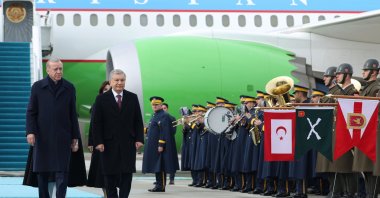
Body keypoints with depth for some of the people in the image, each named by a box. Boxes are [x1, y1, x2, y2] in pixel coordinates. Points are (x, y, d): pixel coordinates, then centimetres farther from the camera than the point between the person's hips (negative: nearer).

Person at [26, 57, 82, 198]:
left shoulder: (69, 88, 7)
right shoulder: (38, 87, 4)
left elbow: (73, 114, 9)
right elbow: (31, 112, 3)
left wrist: (75, 137, 7)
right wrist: (30, 131, -9)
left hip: (62, 138, 0)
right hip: (42, 137, 0)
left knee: (62, 172, -8)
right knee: (42, 172, 6)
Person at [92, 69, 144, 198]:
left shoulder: (132, 98, 7)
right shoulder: (102, 99, 1)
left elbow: (138, 121, 7)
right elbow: (96, 123, -1)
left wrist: (139, 139, -3)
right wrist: (98, 142, -9)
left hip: (128, 143, 1)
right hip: (109, 144, -1)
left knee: (127, 173, -2)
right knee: (110, 175, 4)